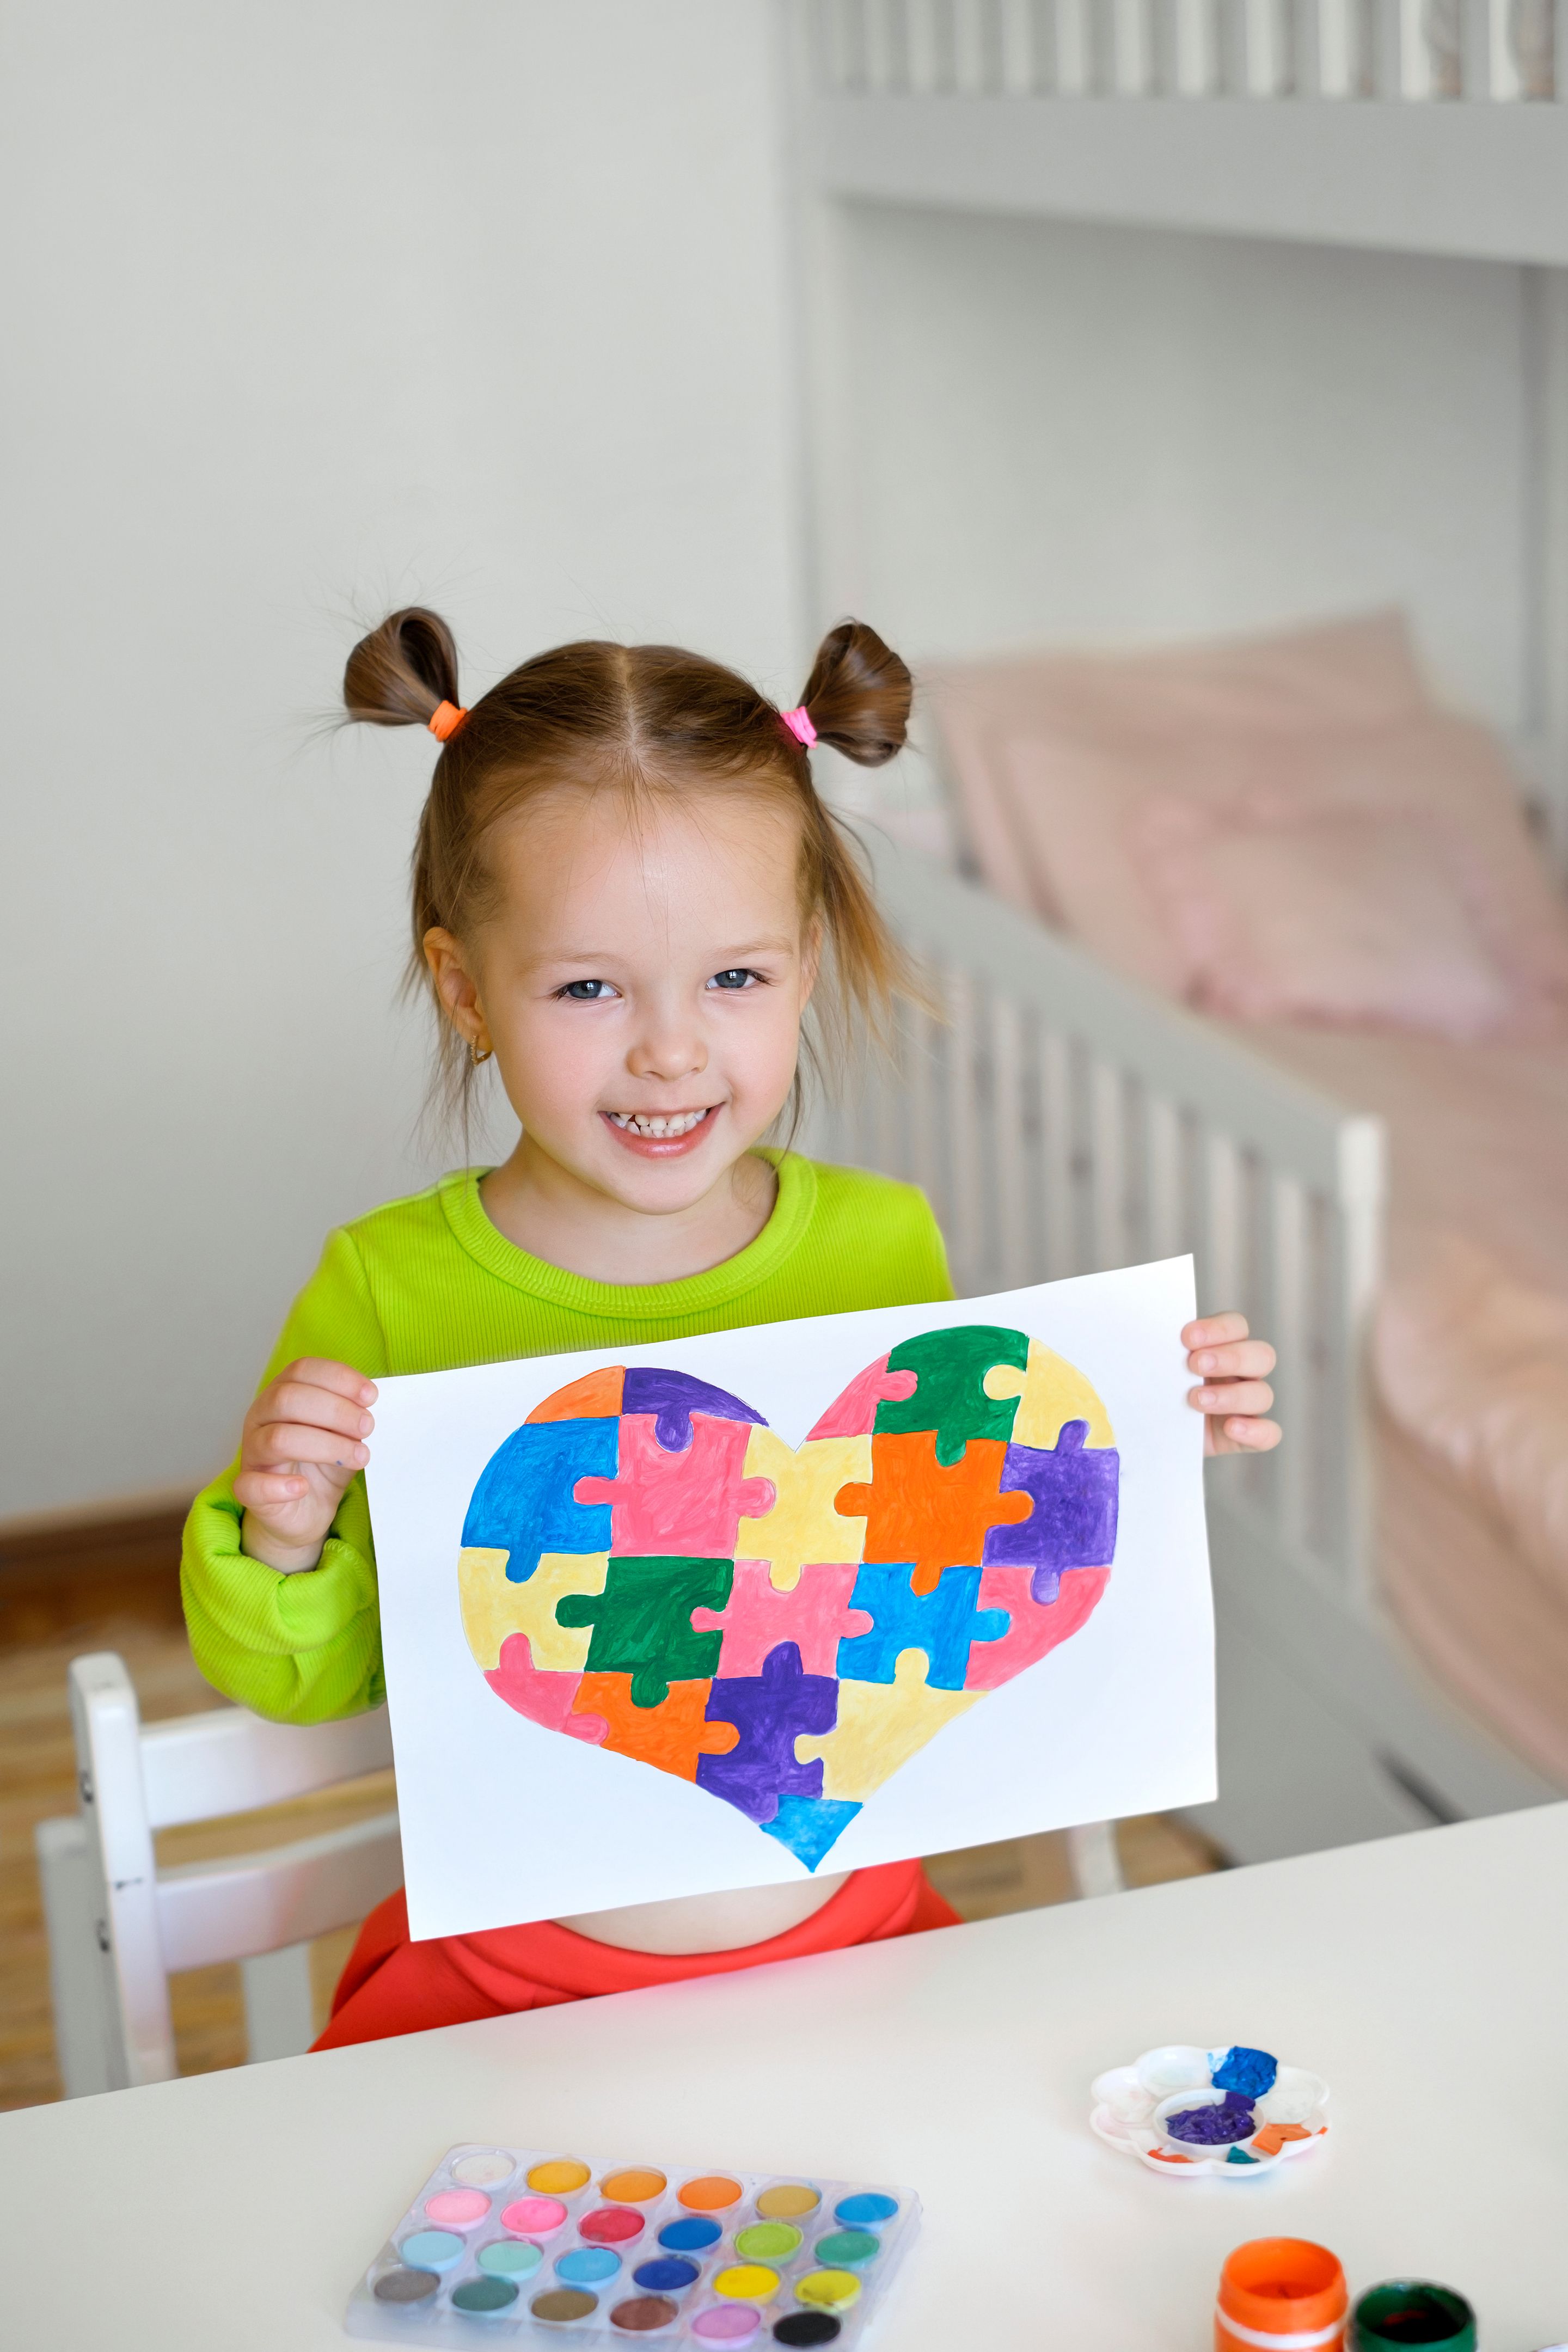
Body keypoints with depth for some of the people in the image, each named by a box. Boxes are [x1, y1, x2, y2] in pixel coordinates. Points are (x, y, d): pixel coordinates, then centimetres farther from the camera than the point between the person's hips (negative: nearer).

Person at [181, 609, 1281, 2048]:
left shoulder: (885, 1251, -2)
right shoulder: (388, 1294, -9)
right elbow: (299, 1685, 2)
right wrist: (278, 1541, -18)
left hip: (851, 1927, 2)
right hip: (509, 1976, -1)